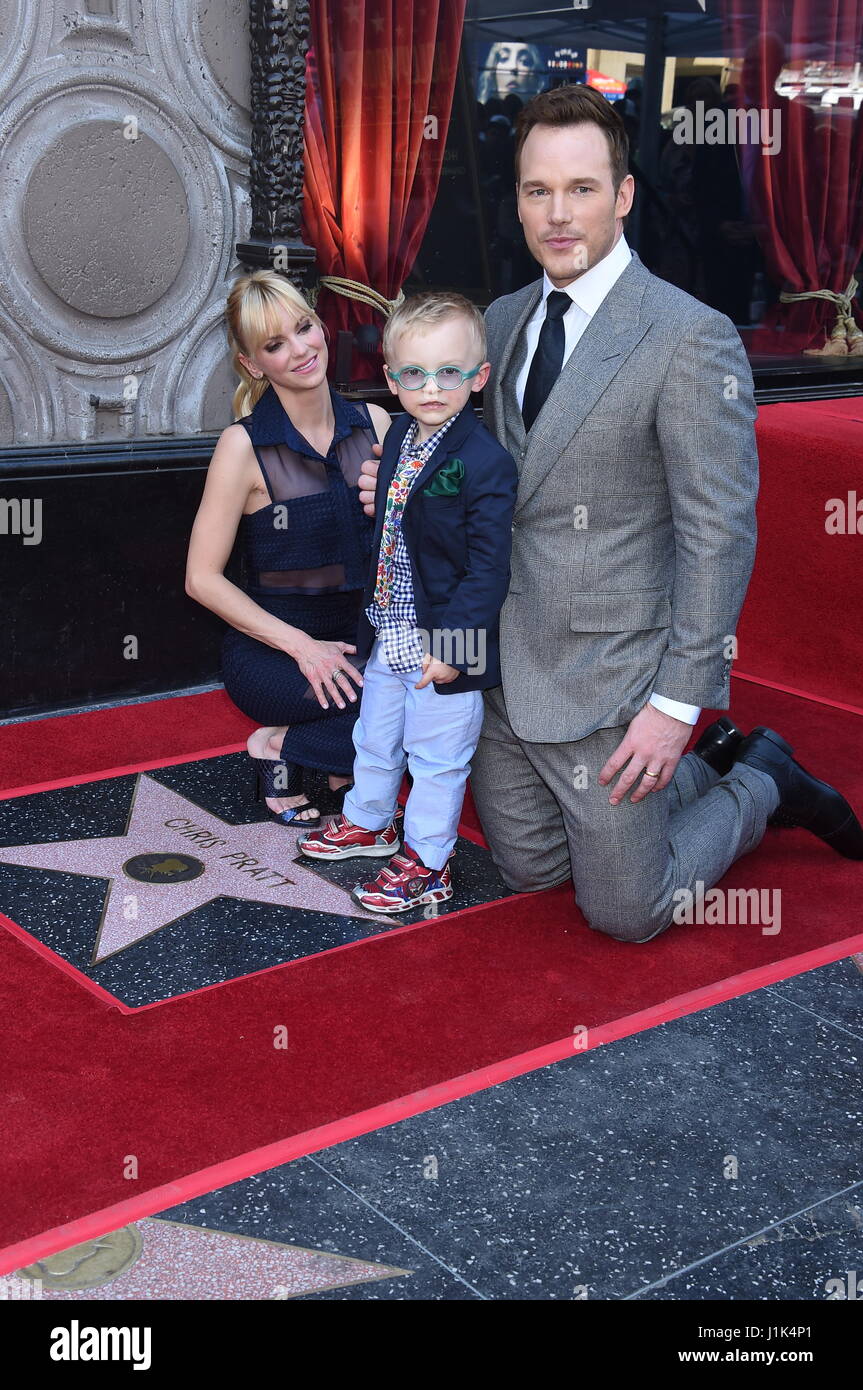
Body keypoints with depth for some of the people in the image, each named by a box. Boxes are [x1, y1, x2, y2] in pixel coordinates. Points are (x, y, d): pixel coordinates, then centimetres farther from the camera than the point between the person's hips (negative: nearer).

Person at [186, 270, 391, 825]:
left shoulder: (374, 423, 2)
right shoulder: (245, 445, -11)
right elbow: (203, 578, -11)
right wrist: (301, 644, -18)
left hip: (360, 637, 5)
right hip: (272, 649, -5)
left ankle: (306, 750, 3)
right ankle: (283, 754, 0)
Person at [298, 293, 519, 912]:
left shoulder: (486, 464, -20)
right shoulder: (399, 438, 4)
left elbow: (488, 569, -21)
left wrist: (452, 645, -23)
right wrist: (375, 618, 15)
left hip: (445, 647, -8)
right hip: (388, 637, 8)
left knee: (436, 759, 8)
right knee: (375, 739, 25)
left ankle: (427, 861, 25)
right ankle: (370, 821, 47)